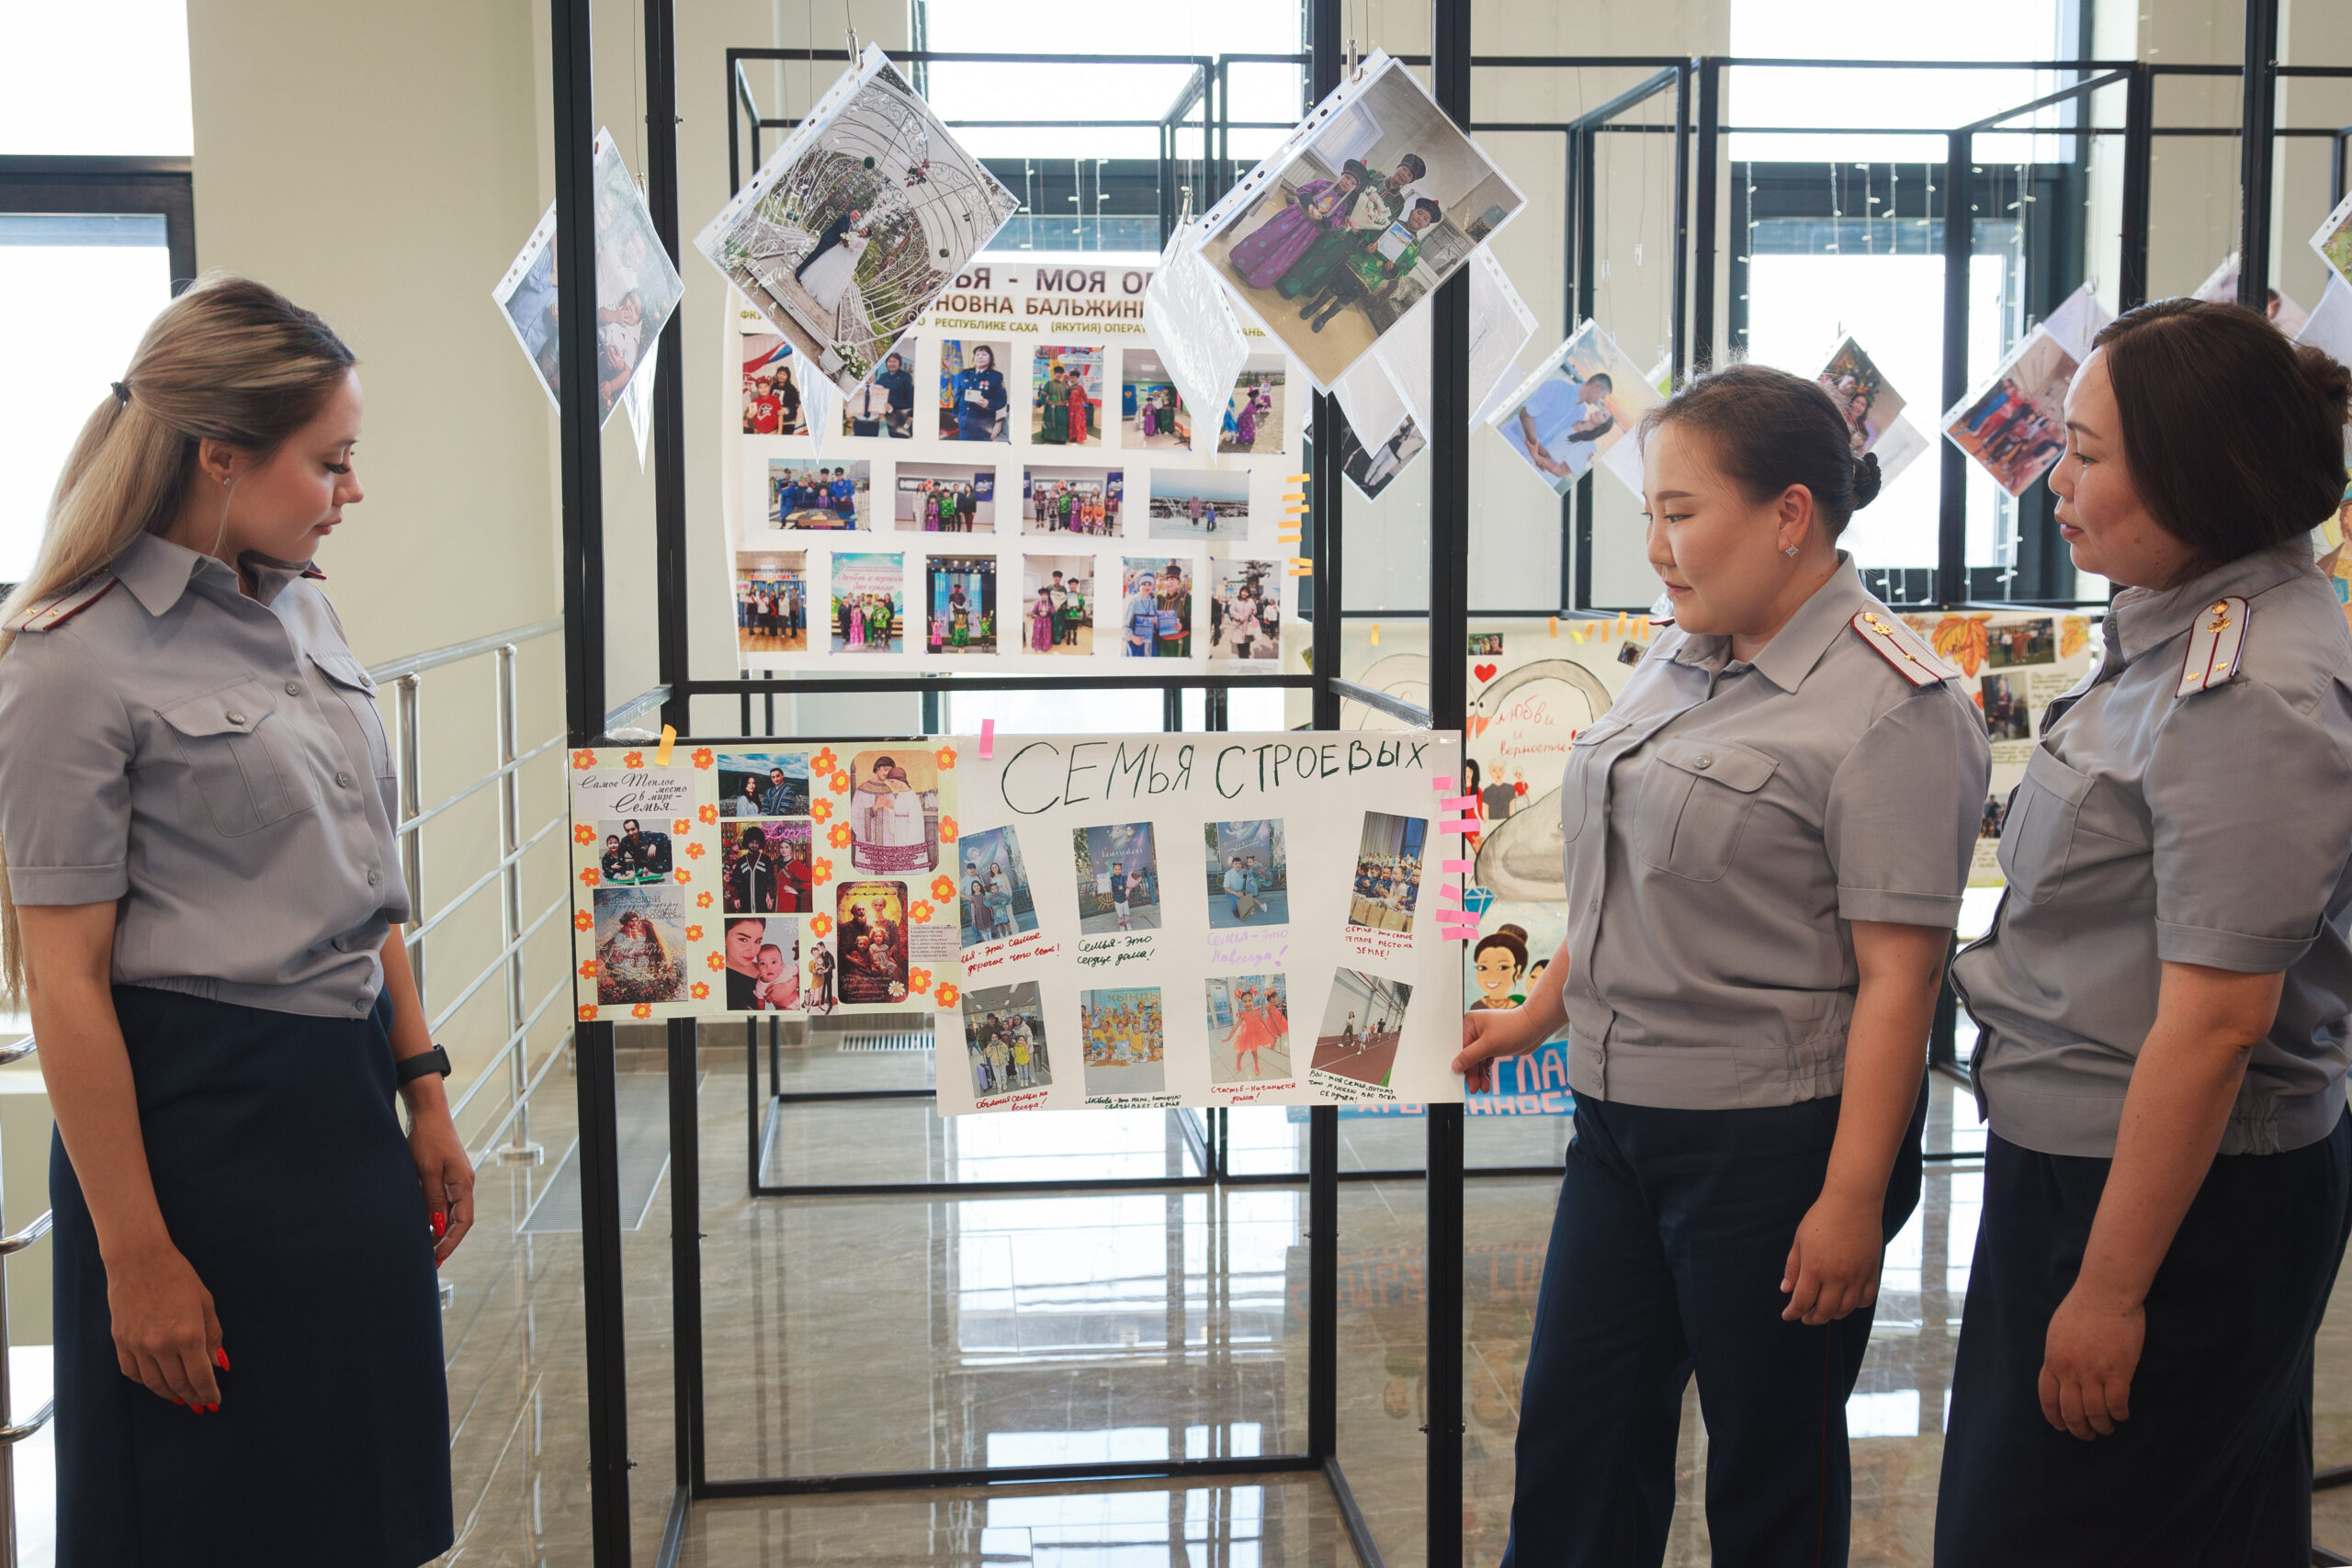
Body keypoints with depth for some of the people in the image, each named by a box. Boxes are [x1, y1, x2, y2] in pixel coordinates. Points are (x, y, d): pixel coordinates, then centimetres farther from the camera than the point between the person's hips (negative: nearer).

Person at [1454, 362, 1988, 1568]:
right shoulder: (1681, 662, 9)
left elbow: (1898, 974, -19)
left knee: (1772, 1469, 10)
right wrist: (1539, 1016, 20)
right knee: (1575, 1433, 15)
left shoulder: (1889, 706, -16)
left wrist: (1851, 1200, -20)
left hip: (1774, 1139, -8)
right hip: (1623, 1112, 8)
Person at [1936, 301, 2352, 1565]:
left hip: (2178, 1195, -10)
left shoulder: (2247, 696, -23)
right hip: (2085, 1157, 10)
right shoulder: (2187, 631, 8)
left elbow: (2214, 1021, -25)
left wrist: (2108, 1291, -21)